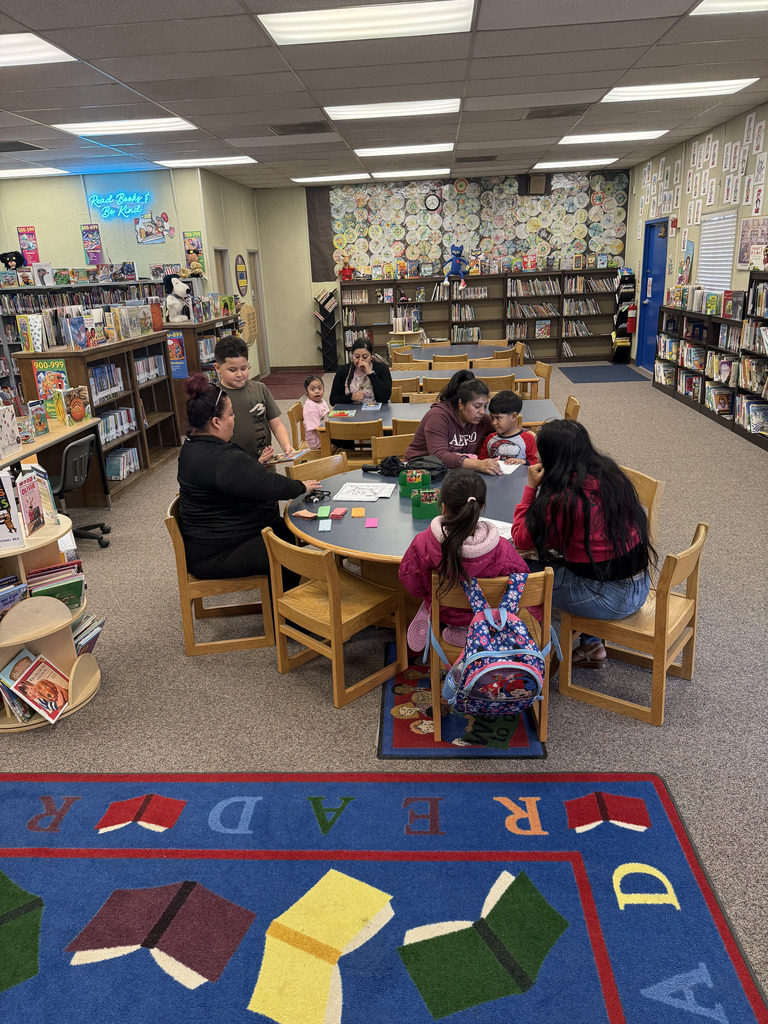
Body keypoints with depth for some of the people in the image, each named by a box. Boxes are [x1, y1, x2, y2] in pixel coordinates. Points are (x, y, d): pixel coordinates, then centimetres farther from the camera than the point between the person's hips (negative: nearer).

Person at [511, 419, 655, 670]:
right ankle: (591, 644, 27)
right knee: (553, 558, 25)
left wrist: (531, 487, -6)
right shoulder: (610, 474, 2)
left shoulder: (563, 498, -21)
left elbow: (521, 539, -10)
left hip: (611, 599, -8)